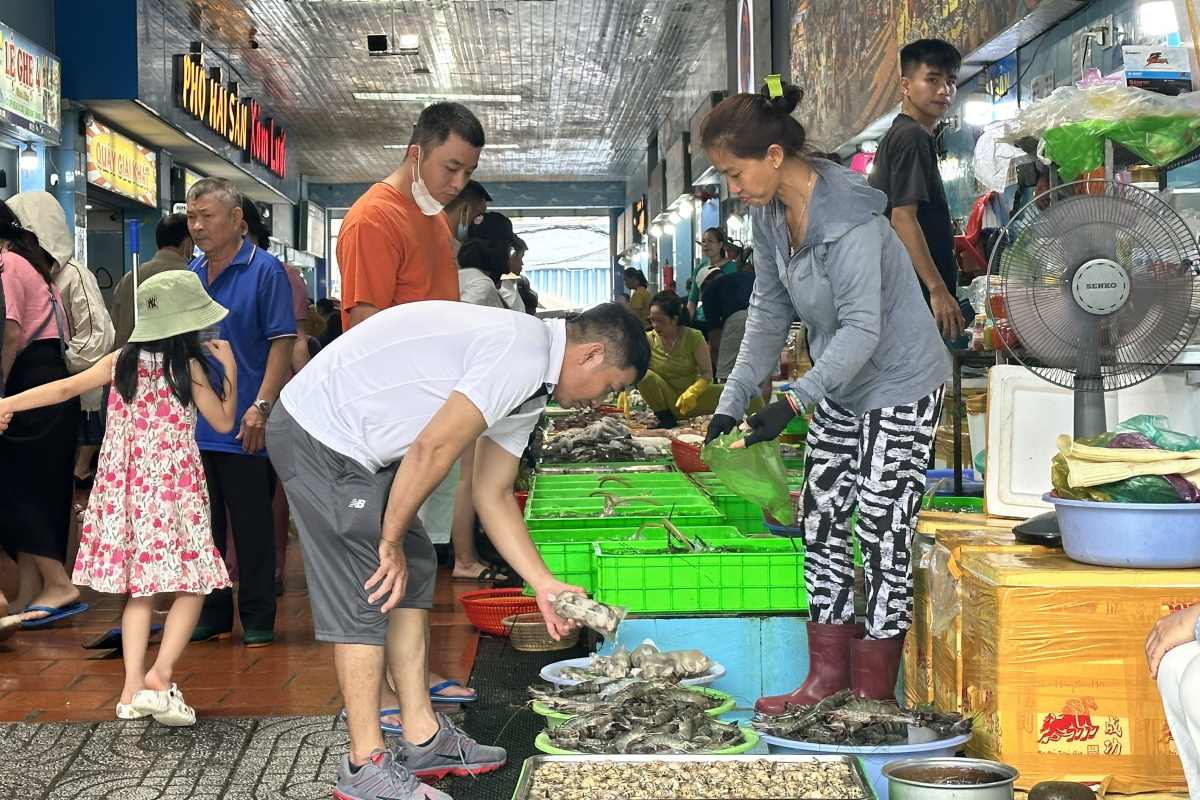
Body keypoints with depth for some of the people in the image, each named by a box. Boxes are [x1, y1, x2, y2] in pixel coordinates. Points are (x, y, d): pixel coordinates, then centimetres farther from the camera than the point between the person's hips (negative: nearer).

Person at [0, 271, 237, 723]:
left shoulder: (122, 361, 4)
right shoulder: (189, 367, -6)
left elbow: (67, 388, 2)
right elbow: (223, 422, 1)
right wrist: (230, 368, 8)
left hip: (126, 488, 5)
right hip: (174, 488, -5)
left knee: (139, 588, 11)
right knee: (191, 585, 1)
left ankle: (133, 688, 9)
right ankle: (159, 676, -13)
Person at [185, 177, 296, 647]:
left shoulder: (265, 270, -6)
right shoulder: (190, 275, 12)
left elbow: (282, 343, -11)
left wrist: (261, 406, -18)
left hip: (244, 427, -6)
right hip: (194, 425, 6)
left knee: (252, 528, 3)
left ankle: (258, 619, 12)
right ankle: (212, 614, 22)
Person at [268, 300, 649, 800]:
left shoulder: (529, 385, 13)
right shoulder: (523, 355, -20)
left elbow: (493, 497, 17)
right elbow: (432, 449, -23)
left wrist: (544, 585, 14)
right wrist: (391, 541, -12)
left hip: (354, 445, 11)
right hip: (319, 435, -11)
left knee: (413, 574, 12)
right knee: (368, 595, -7)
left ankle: (423, 740, 18)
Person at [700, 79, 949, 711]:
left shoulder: (848, 220, -28)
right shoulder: (769, 215, -1)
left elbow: (862, 328, -29)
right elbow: (769, 313, 5)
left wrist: (792, 403, -33)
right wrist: (733, 400, -2)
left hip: (899, 386, -9)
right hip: (840, 387, 9)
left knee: (882, 536, -5)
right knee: (821, 521, 9)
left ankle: (875, 696, 5)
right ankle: (828, 678, 19)